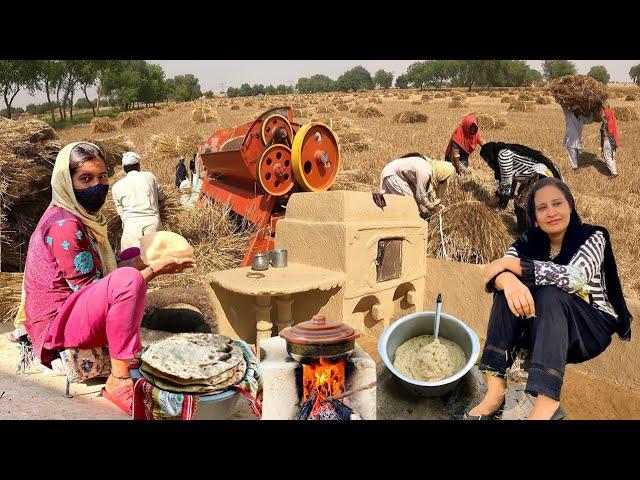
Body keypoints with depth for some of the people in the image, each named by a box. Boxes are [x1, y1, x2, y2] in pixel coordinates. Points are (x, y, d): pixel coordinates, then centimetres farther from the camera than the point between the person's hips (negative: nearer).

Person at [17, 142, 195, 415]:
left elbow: (101, 270, 8)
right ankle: (120, 380, -25)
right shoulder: (64, 225, -22)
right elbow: (89, 288, -22)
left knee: (135, 256, 15)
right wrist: (153, 271, -21)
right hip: (56, 323, -11)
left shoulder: (82, 215, 8)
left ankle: (132, 352, 7)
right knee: (128, 280, -35)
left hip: (72, 306, 11)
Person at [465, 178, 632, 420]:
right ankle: (495, 389, -32)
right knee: (508, 288, -23)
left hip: (592, 328, -3)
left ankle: (547, 404, -45)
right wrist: (507, 280, -41)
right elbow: (496, 274, -16)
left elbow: (574, 278, -28)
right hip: (544, 326, 3)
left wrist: (511, 263, -28)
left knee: (550, 293, -32)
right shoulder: (528, 241, 0)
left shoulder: (592, 237, -9)